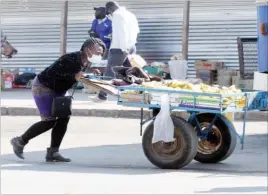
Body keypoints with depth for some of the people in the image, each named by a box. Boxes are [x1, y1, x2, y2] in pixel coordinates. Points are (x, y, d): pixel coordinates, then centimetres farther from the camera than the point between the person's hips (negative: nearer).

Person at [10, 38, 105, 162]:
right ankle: (20, 141, 9)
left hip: (57, 90, 9)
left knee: (64, 117, -2)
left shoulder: (85, 63, -3)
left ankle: (52, 152, 3)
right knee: (50, 120, -8)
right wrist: (74, 77, -36)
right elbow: (51, 73, -33)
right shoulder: (71, 59, -31)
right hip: (43, 87, -9)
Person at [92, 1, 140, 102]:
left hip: (119, 48, -8)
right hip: (131, 47, 8)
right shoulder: (130, 14, 17)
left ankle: (102, 95, -3)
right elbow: (136, 30, 20)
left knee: (109, 70, -3)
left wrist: (124, 48, -21)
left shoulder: (117, 14, -9)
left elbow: (121, 32, -18)